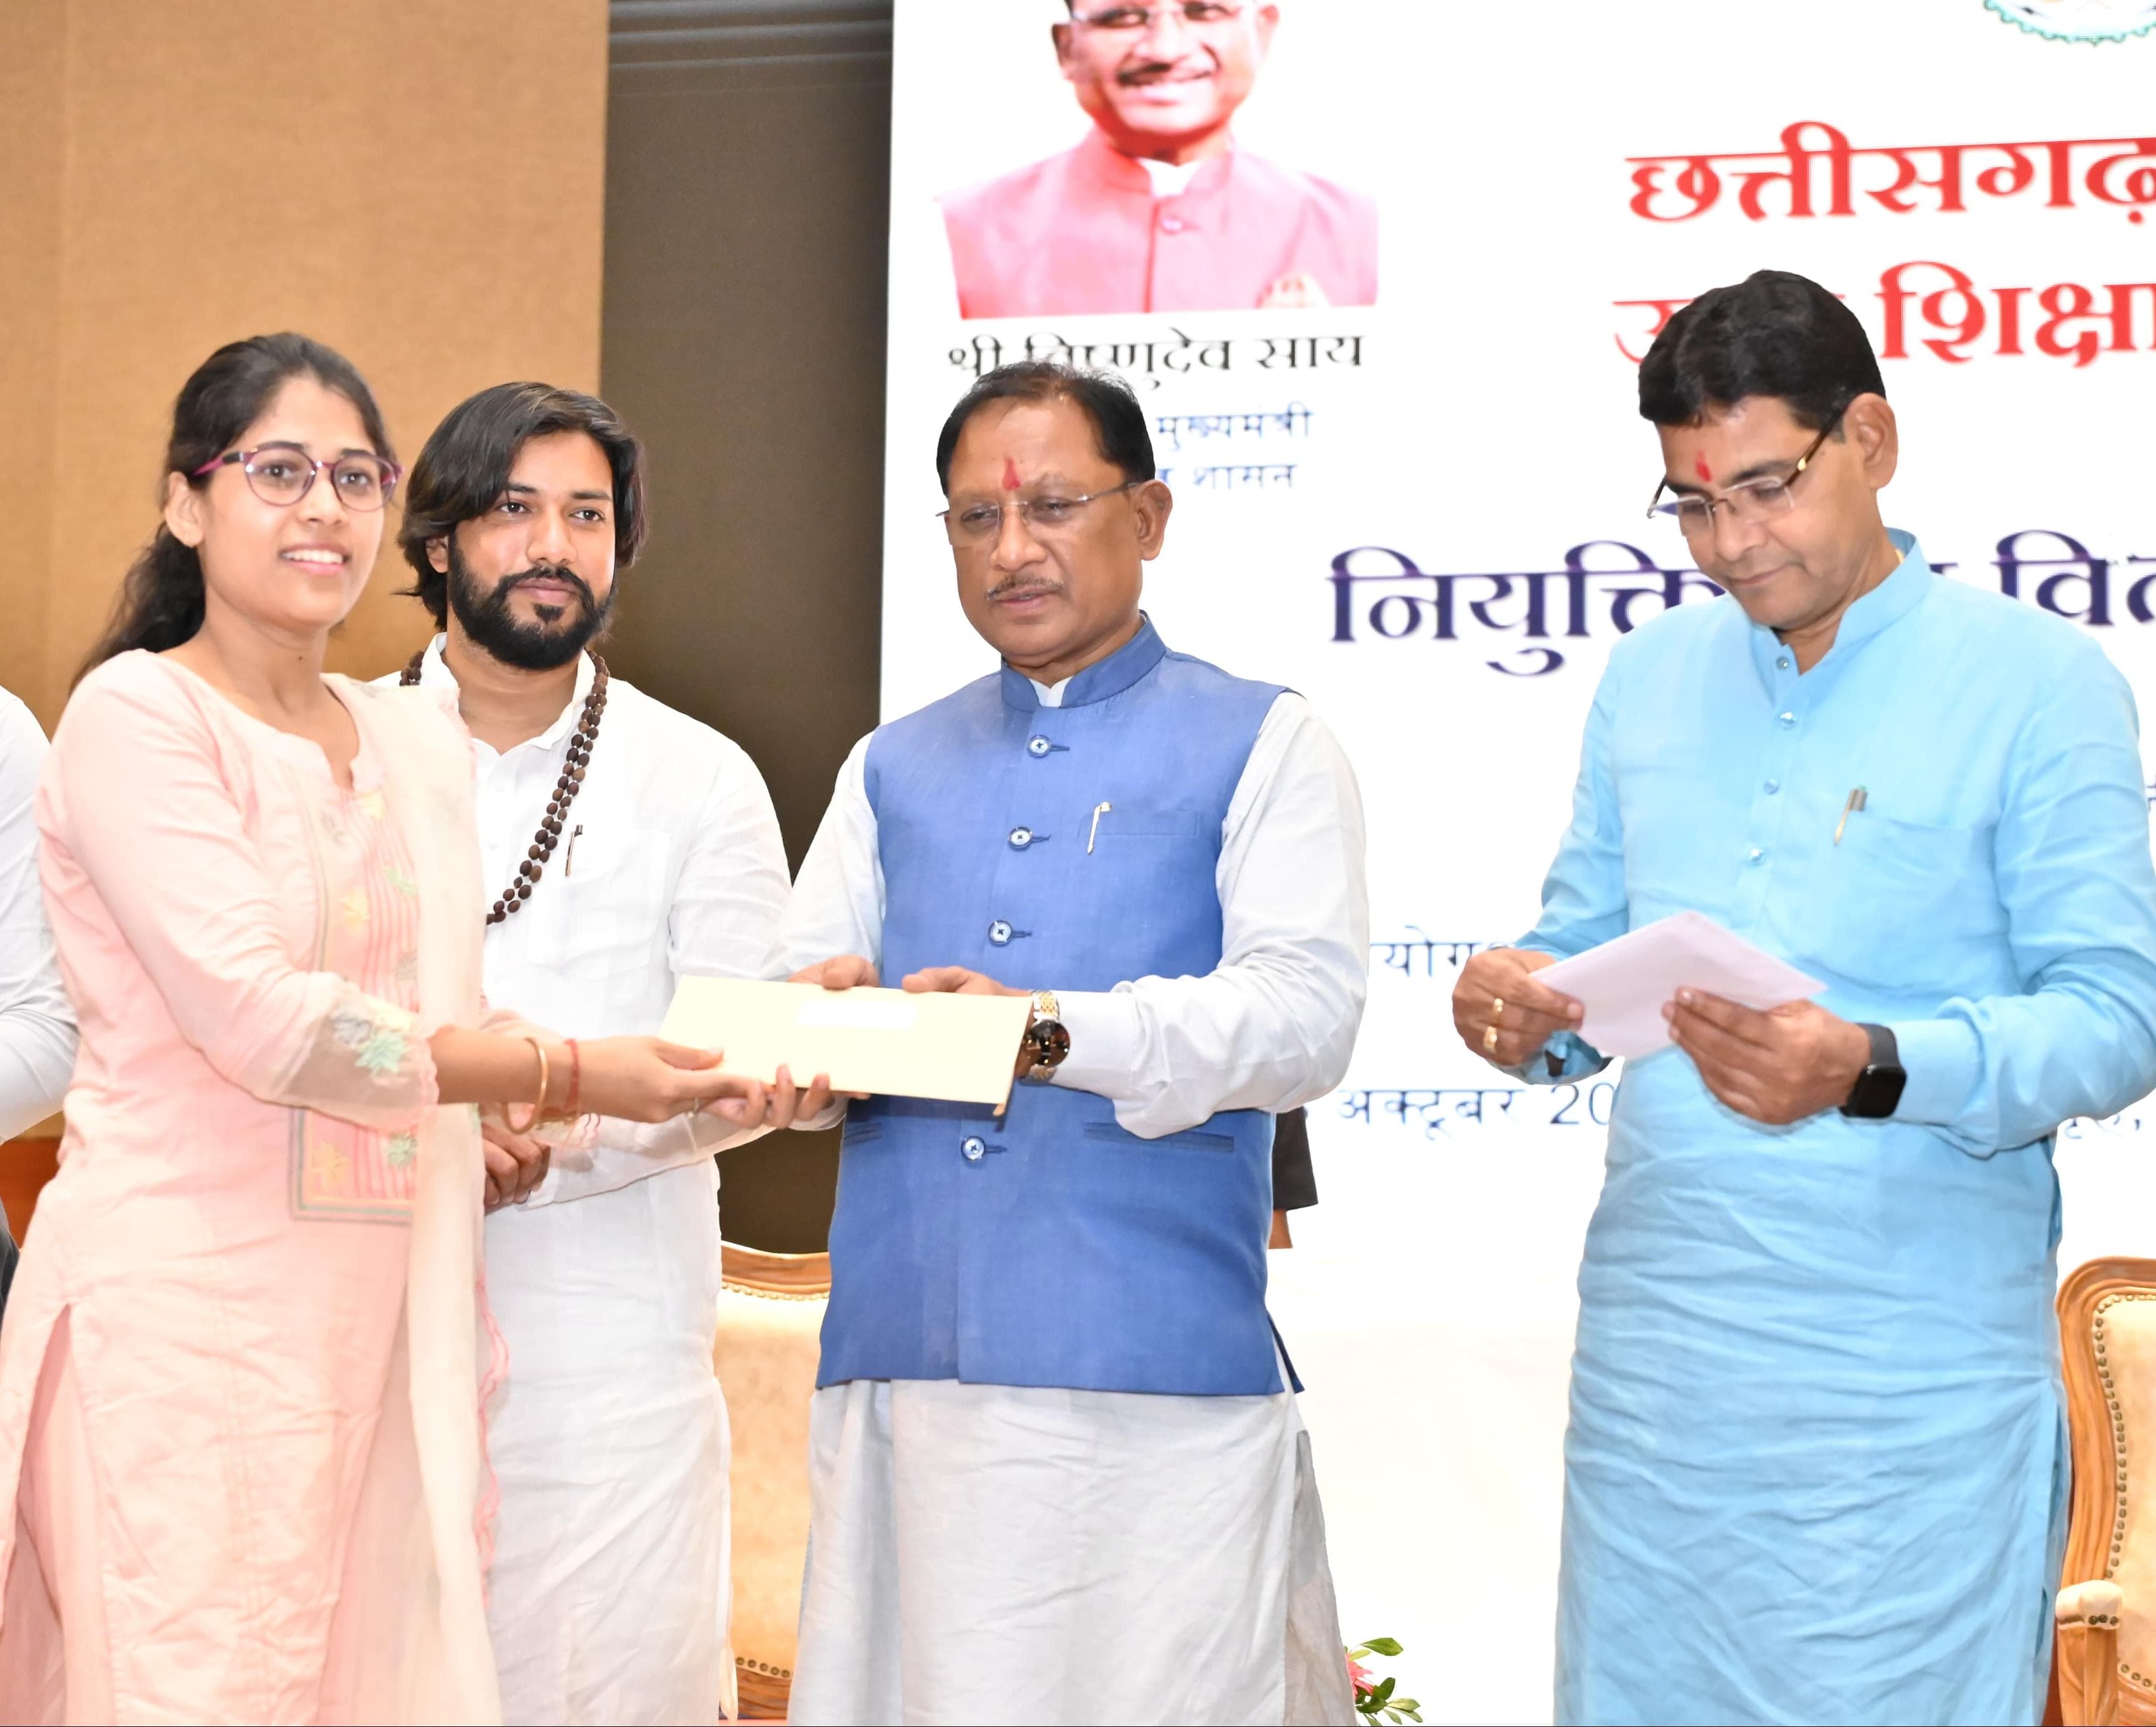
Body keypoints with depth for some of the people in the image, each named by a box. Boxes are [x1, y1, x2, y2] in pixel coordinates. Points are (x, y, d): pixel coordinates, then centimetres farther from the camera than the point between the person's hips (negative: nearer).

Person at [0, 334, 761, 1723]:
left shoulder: (423, 741, 16)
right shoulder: (137, 714, -5)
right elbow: (259, 1017, -15)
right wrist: (566, 1073, -14)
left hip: (374, 1324, 6)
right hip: (182, 1307, -6)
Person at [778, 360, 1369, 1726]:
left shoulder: (1262, 744, 7)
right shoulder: (891, 771, 21)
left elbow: (1306, 1015, -6)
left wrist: (1055, 1033, -21)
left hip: (1157, 1370, -3)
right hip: (903, 1359, 4)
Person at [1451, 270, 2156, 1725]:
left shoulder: (2038, 681, -4)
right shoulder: (1649, 677, 13)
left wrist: (1876, 1071, -26)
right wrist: (1525, 1009, -8)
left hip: (1912, 1389, -4)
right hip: (1654, 1358, 5)